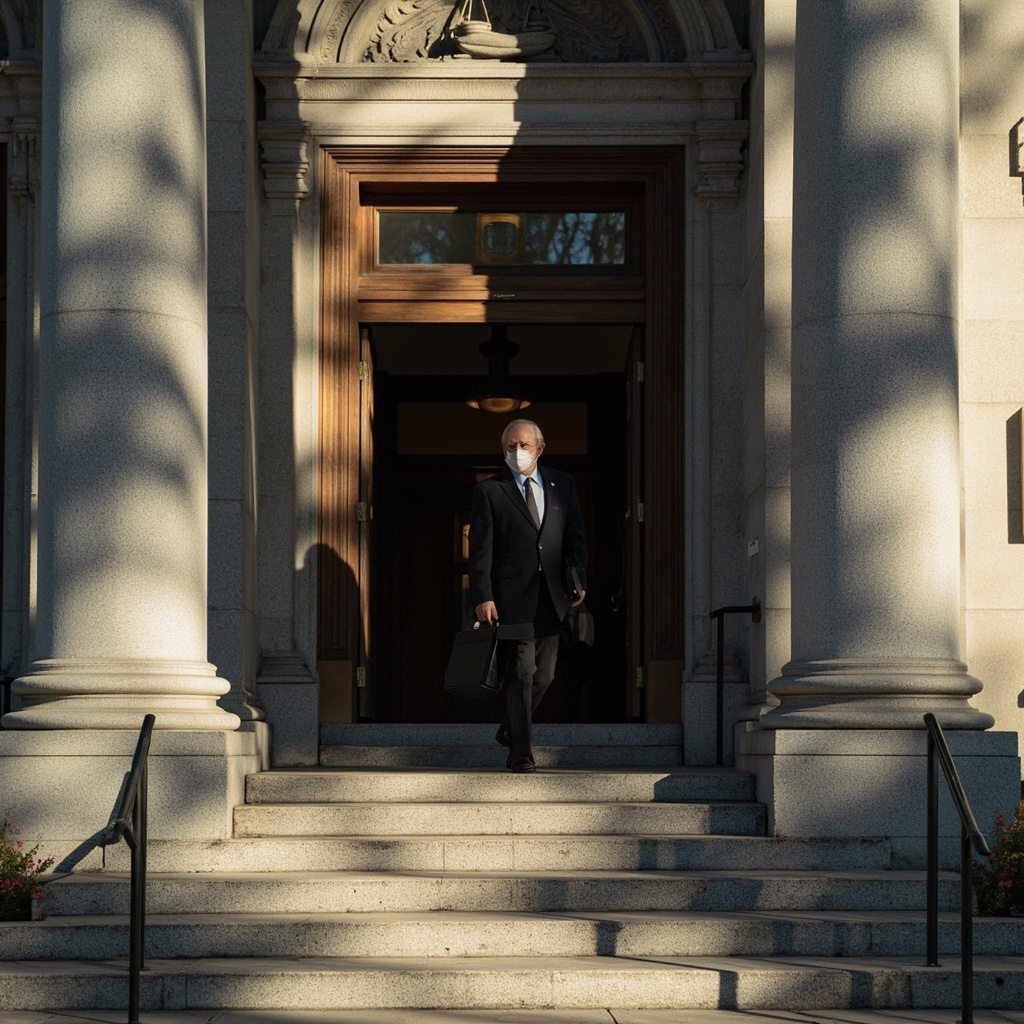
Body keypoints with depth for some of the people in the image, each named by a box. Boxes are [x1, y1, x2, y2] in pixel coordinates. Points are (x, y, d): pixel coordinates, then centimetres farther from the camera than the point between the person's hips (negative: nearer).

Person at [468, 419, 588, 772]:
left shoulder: (562, 484, 12)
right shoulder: (488, 491, 0)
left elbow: (576, 537, 14)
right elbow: (480, 549, -4)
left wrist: (579, 581, 2)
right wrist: (482, 597, -12)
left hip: (551, 597, 4)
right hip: (512, 597, -4)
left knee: (544, 674, 9)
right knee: (520, 674, -8)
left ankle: (510, 729, 32)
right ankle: (521, 752, -3)